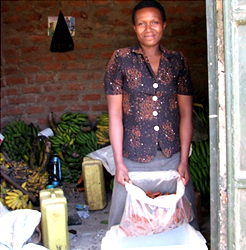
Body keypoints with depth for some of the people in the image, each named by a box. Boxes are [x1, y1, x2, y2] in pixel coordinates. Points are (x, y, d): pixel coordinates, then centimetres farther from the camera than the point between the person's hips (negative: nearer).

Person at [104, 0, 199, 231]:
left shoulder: (177, 61, 5)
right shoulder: (121, 59, -1)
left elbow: (185, 114, 4)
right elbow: (115, 114, -4)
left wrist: (184, 160, -2)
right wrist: (119, 163, -7)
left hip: (173, 157, 2)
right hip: (134, 159, -2)